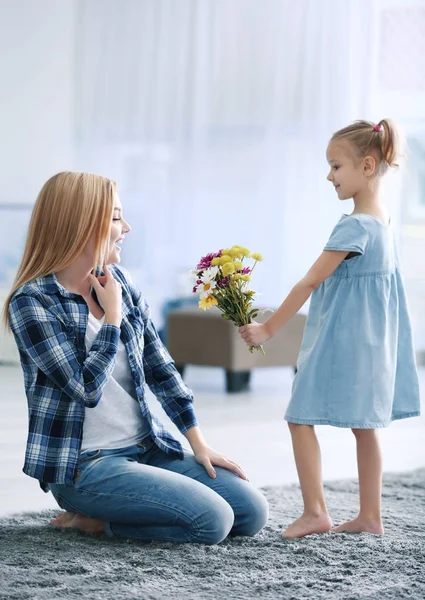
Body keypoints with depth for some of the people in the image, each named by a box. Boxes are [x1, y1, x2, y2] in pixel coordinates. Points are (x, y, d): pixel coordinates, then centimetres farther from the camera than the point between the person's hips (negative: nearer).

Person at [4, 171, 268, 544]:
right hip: (83, 464, -8)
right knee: (212, 521, -21)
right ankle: (91, 518, -2)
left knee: (253, 512, -2)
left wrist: (199, 443, 7)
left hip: (148, 447, 8)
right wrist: (112, 314, -14)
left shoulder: (117, 279, 7)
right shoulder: (33, 303, -13)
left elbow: (159, 366, 10)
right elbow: (87, 388, -21)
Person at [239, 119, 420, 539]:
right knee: (363, 426, 13)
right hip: (368, 342, 10)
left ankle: (316, 511, -4)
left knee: (300, 418, -3)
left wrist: (269, 329, -12)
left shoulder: (355, 226, -20)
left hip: (340, 342, -10)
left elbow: (309, 283, -18)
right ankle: (370, 516, 18)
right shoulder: (382, 220, 9)